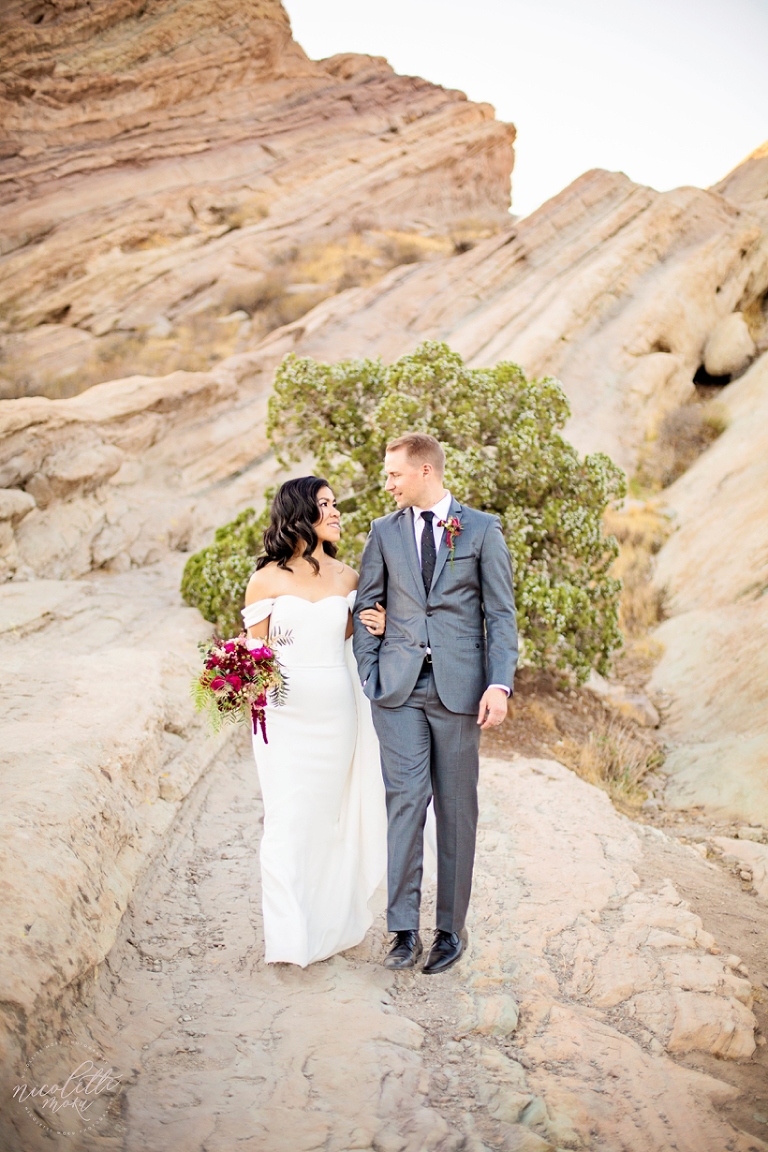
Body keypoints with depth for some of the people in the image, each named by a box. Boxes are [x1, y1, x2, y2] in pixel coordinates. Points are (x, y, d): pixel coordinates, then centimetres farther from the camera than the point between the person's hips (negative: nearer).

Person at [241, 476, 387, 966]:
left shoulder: (347, 577, 6)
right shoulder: (267, 578, -3)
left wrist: (375, 628, -3)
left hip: (335, 712, 3)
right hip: (284, 712, -3)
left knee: (330, 816, 11)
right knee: (289, 819, -1)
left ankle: (331, 922, 27)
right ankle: (292, 935, 12)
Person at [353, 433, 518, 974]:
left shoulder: (483, 529, 2)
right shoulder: (384, 532, 9)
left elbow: (501, 613, 0)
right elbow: (367, 608, 12)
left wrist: (500, 684, -10)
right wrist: (369, 676, 2)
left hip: (459, 686, -1)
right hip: (399, 688, 2)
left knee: (457, 809, 6)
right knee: (404, 802, -3)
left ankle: (452, 929, 19)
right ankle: (405, 931, 5)